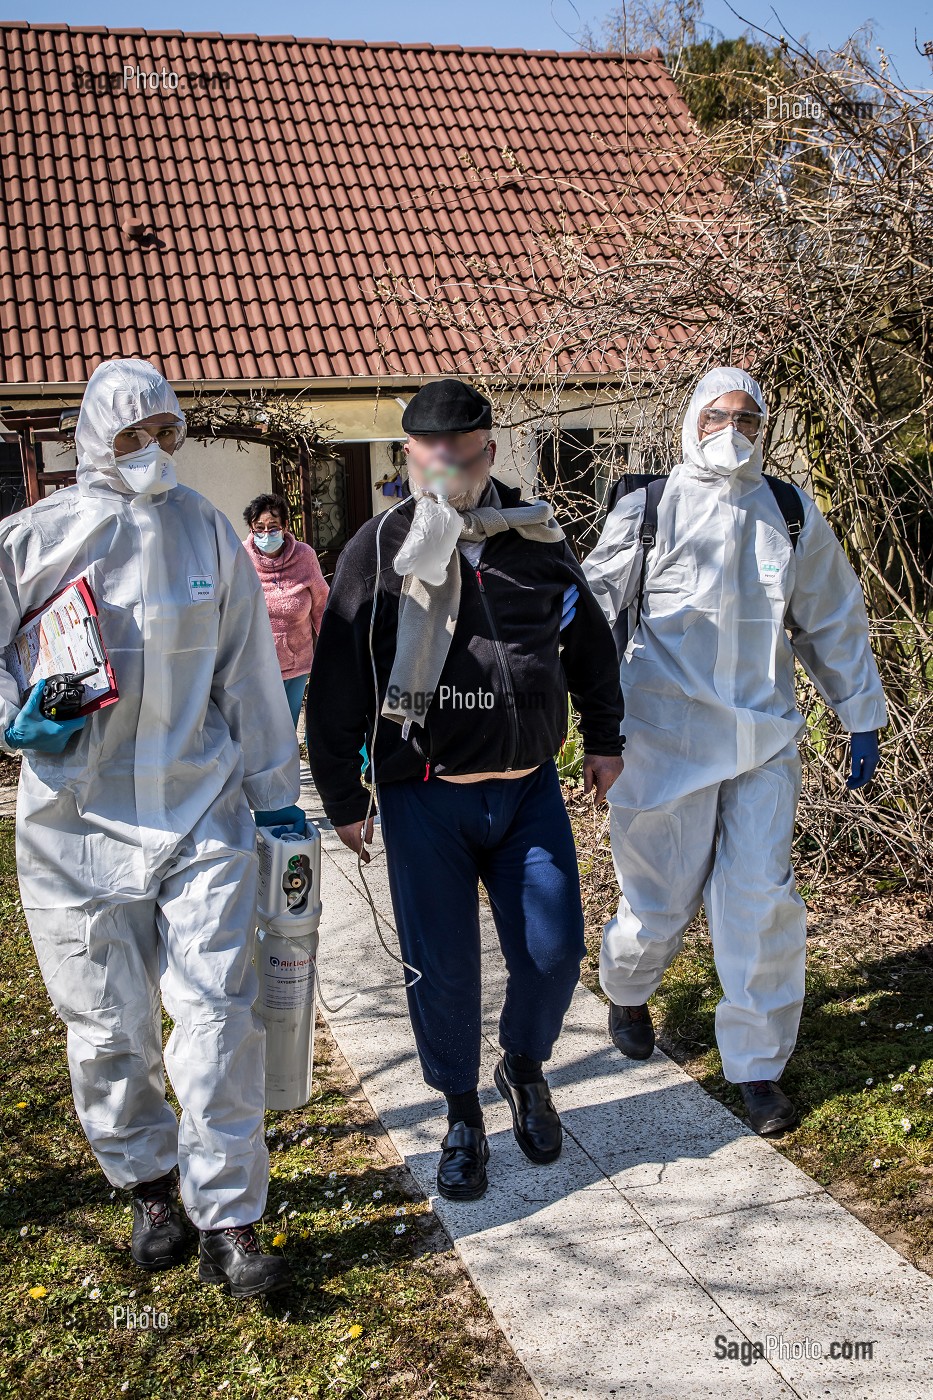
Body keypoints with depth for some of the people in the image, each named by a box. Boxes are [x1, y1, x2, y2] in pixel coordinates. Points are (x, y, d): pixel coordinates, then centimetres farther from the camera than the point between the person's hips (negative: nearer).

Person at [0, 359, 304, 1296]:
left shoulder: (207, 532, 6)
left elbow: (248, 669, 10)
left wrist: (274, 793, 11)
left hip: (202, 810, 1)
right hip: (78, 822, 0)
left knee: (218, 1016, -4)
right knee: (107, 1026, 9)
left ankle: (229, 1225, 9)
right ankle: (147, 1184, 33)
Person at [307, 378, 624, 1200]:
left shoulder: (538, 538, 3)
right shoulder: (381, 550, -5)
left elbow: (590, 641, 17)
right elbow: (337, 687, -2)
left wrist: (605, 739, 16)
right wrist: (344, 800, -1)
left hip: (530, 787, 3)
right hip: (427, 799, -2)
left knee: (554, 950, 3)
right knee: (443, 965, 4)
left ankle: (526, 1067, 34)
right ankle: (463, 1116, 27)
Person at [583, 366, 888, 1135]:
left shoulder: (792, 515, 10)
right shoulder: (647, 511, 1)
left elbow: (834, 621, 16)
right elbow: (596, 602, 3)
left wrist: (861, 719, 17)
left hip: (765, 739, 2)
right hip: (668, 736, -2)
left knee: (762, 903, -1)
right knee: (660, 896, 8)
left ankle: (758, 1064, 15)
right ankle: (628, 992, 41)